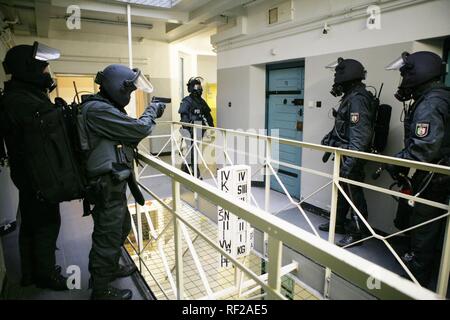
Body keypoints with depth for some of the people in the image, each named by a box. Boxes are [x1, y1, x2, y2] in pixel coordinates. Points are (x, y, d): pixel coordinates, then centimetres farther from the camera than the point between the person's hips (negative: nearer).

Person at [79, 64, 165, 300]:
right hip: (106, 185, -11)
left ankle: (110, 268, 44)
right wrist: (152, 110, -3)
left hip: (114, 182, 11)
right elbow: (138, 129, -22)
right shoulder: (97, 109, -20)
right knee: (108, 236, 3)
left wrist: (150, 115, 5)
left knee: (122, 228, 24)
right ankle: (101, 290, 22)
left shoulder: (104, 107, 14)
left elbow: (128, 135, 17)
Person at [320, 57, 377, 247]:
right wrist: (331, 146, 25)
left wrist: (350, 162, -28)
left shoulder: (357, 99, -18)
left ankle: (356, 234, 16)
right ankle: (338, 223, 37)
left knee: (354, 194, 2)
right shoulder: (350, 97, 13)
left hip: (352, 157, -10)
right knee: (341, 190, 20)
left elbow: (360, 134, -25)